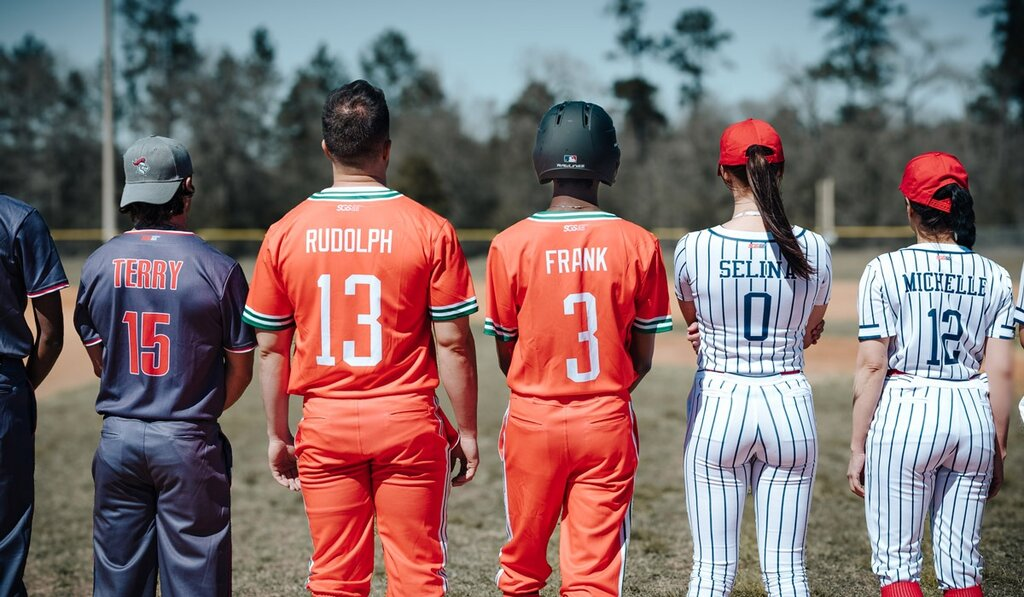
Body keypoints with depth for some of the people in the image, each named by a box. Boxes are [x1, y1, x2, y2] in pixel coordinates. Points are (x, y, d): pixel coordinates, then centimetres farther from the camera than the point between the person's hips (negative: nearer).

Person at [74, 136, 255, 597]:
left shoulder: (99, 265, 2)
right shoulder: (217, 269, -8)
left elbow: (99, 361, 11)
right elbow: (240, 370, -1)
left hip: (118, 438, 4)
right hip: (189, 445, -3)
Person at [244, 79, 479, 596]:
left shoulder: (286, 233, -1)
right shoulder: (428, 229, -7)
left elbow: (271, 346, 3)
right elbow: (452, 342, -6)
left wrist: (277, 433, 14)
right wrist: (466, 431, 4)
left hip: (324, 426, 2)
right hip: (408, 425, -2)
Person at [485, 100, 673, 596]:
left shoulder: (510, 245, -8)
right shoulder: (637, 244, -6)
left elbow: (506, 356, 1)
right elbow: (643, 358, 2)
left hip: (532, 423, 0)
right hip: (608, 426, 0)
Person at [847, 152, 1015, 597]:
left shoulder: (885, 270, -6)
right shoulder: (993, 277, 4)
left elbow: (871, 365, -8)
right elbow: (1002, 371, 3)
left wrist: (857, 447, -2)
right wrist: (999, 451, 12)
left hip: (904, 412, -4)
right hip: (974, 414, 4)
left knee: (896, 560, 3)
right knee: (962, 561, 11)